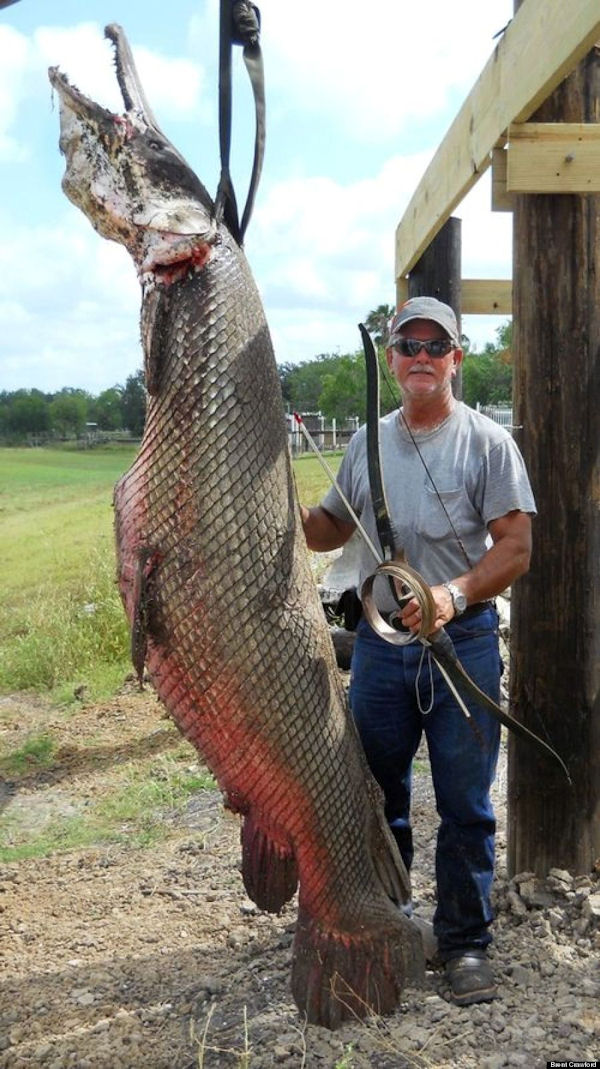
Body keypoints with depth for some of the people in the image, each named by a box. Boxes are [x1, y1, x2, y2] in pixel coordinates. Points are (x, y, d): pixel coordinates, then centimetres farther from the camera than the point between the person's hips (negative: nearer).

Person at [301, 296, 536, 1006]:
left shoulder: (488, 442, -4)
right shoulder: (367, 442, 9)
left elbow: (515, 547, -9)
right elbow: (331, 528, 18)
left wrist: (453, 595, -24)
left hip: (464, 643, -4)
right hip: (380, 640, 4)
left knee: (465, 805, 3)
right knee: (376, 793, 14)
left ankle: (465, 940, 20)